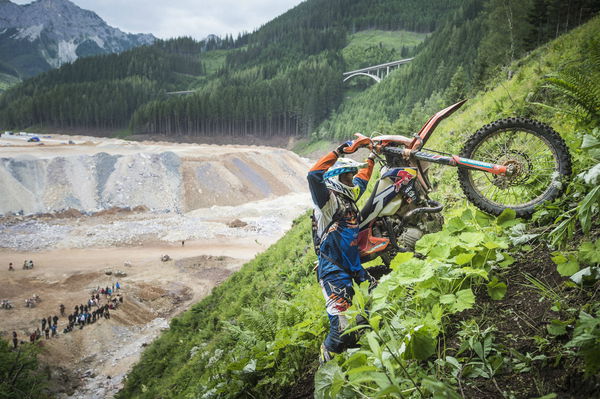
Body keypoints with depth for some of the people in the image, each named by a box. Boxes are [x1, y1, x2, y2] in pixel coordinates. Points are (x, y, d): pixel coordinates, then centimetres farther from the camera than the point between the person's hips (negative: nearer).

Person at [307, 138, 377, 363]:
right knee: (343, 326, -12)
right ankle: (327, 362, 16)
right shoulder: (328, 199, -9)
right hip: (334, 272, -9)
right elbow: (314, 176, -27)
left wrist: (372, 157, 39)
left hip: (355, 267, 9)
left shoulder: (350, 196, 15)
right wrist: (339, 151, -24)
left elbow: (362, 180, 35)